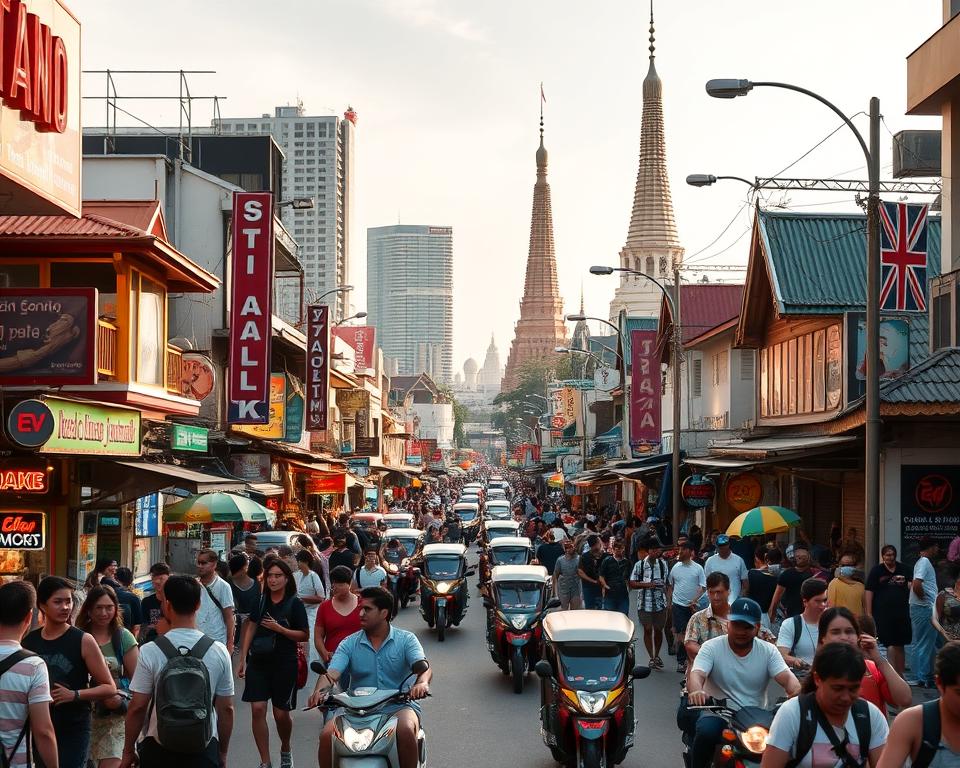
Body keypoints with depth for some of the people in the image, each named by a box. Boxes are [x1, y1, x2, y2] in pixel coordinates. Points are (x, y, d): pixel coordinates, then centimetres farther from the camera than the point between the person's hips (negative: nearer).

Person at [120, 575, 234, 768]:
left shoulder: (149, 651, -9)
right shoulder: (219, 651, -3)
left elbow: (137, 707, -7)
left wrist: (128, 752, 5)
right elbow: (226, 708, 1)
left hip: (158, 750, -1)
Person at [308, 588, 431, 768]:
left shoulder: (406, 639, 2)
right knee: (327, 735, -23)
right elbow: (332, 672, -6)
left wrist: (422, 683, -39)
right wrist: (319, 691, -30)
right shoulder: (350, 643, 8)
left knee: (405, 730, -36)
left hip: (398, 706, -2)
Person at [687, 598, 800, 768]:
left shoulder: (768, 651, 4)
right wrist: (696, 690, -45)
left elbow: (787, 677, -11)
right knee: (706, 733, -34)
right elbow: (696, 675, -19)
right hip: (717, 714, -2)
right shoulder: (712, 647, -3)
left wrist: (797, 692, -37)